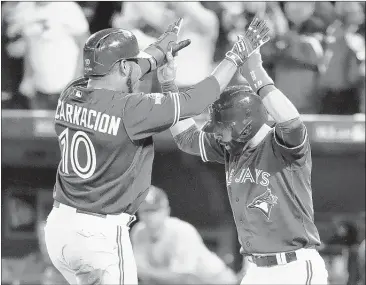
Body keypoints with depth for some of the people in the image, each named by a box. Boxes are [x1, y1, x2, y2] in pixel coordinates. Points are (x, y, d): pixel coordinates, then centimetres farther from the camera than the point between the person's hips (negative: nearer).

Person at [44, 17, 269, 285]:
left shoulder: (70, 97, 2)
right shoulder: (129, 109, -18)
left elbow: (115, 74, 21)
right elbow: (194, 101, -11)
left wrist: (161, 48, 35)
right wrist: (234, 58, 4)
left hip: (59, 223, 7)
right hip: (102, 233, -7)